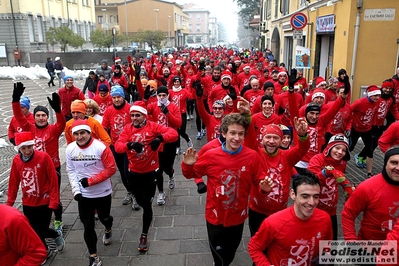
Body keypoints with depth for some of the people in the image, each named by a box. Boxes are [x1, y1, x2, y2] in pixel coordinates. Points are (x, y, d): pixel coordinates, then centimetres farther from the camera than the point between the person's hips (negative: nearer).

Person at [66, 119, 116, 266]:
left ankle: (108, 230, 56)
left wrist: (90, 180, -20)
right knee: (88, 226, 6)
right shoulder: (70, 149, -7)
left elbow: (111, 169, -16)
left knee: (104, 217, 20)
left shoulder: (101, 147, -20)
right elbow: (71, 171, 0)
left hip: (103, 193, -2)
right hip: (83, 194, 2)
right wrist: (76, 191, -8)